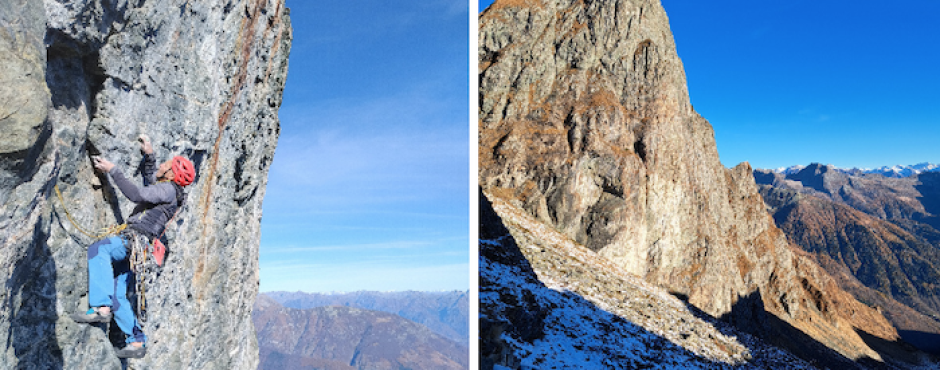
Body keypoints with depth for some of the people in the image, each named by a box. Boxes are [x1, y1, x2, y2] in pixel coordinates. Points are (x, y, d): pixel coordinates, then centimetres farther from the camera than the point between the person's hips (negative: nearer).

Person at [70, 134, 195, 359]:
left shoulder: (168, 190, -8)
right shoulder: (164, 189, 22)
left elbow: (137, 194, -21)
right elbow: (150, 180, 44)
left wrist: (112, 170, -15)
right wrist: (149, 154, 34)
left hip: (137, 241, -10)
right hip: (131, 246, 10)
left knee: (98, 248, -33)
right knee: (116, 295, 9)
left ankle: (102, 309, -38)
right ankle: (137, 342, 13)